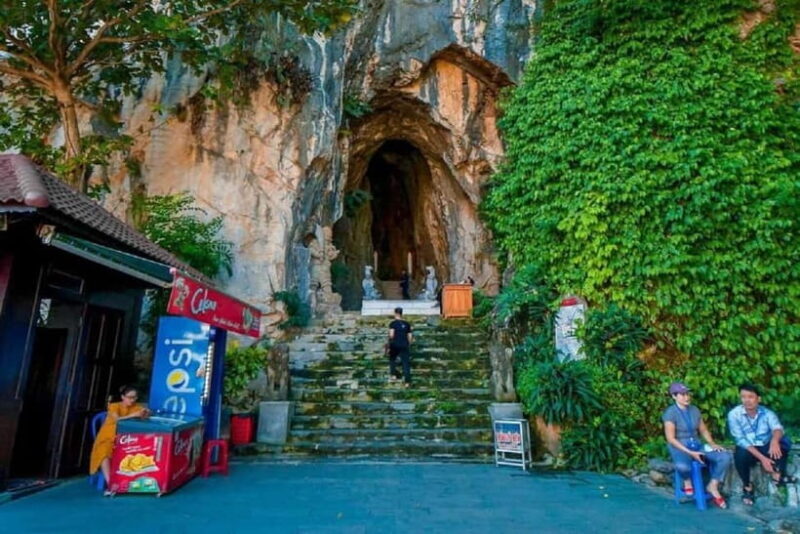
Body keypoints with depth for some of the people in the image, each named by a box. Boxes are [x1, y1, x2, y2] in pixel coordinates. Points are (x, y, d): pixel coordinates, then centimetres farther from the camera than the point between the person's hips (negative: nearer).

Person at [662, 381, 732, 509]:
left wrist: (713, 444, -5)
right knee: (682, 466, -39)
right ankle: (687, 481, 0)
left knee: (725, 456, -16)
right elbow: (671, 439, -16)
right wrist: (690, 452, -23)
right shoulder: (670, 413, -14)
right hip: (679, 448, -6)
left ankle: (713, 486, 1)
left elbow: (703, 430, 14)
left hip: (697, 445, 6)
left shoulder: (694, 410, 7)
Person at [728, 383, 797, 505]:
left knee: (783, 441, -23)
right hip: (748, 449, -3)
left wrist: (774, 440, -49)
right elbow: (740, 440, -19)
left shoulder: (767, 413, -7)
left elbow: (777, 428, -27)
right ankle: (747, 486, -10)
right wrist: (762, 458, -28)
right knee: (740, 455, -35)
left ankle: (778, 474, -13)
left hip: (766, 448, 3)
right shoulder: (734, 414, -14)